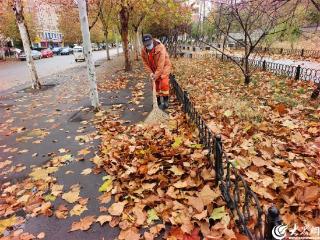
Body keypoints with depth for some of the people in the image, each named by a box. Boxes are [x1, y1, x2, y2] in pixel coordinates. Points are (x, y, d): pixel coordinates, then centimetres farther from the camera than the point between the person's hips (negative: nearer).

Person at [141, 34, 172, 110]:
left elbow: (161, 64, -31)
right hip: (154, 69, 5)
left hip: (164, 66, -5)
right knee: (156, 84, 8)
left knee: (164, 83, -17)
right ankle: (159, 102, 21)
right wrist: (150, 72, -16)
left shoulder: (160, 48, -29)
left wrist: (156, 75, -30)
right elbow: (145, 63, -5)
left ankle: (165, 101, -3)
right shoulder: (143, 51, -14)